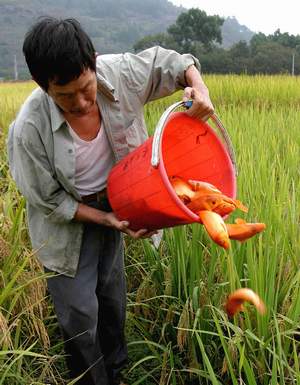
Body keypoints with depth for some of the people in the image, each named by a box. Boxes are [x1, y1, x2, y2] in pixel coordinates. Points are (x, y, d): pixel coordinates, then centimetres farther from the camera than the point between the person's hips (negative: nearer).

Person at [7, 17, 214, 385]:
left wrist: (199, 87, -24)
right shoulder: (29, 130, -32)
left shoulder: (116, 72, -24)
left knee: (113, 299, 21)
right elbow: (50, 200, -19)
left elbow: (170, 61, -5)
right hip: (66, 223, -4)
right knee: (81, 313, 3)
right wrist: (105, 219, -25)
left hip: (113, 207, 5)